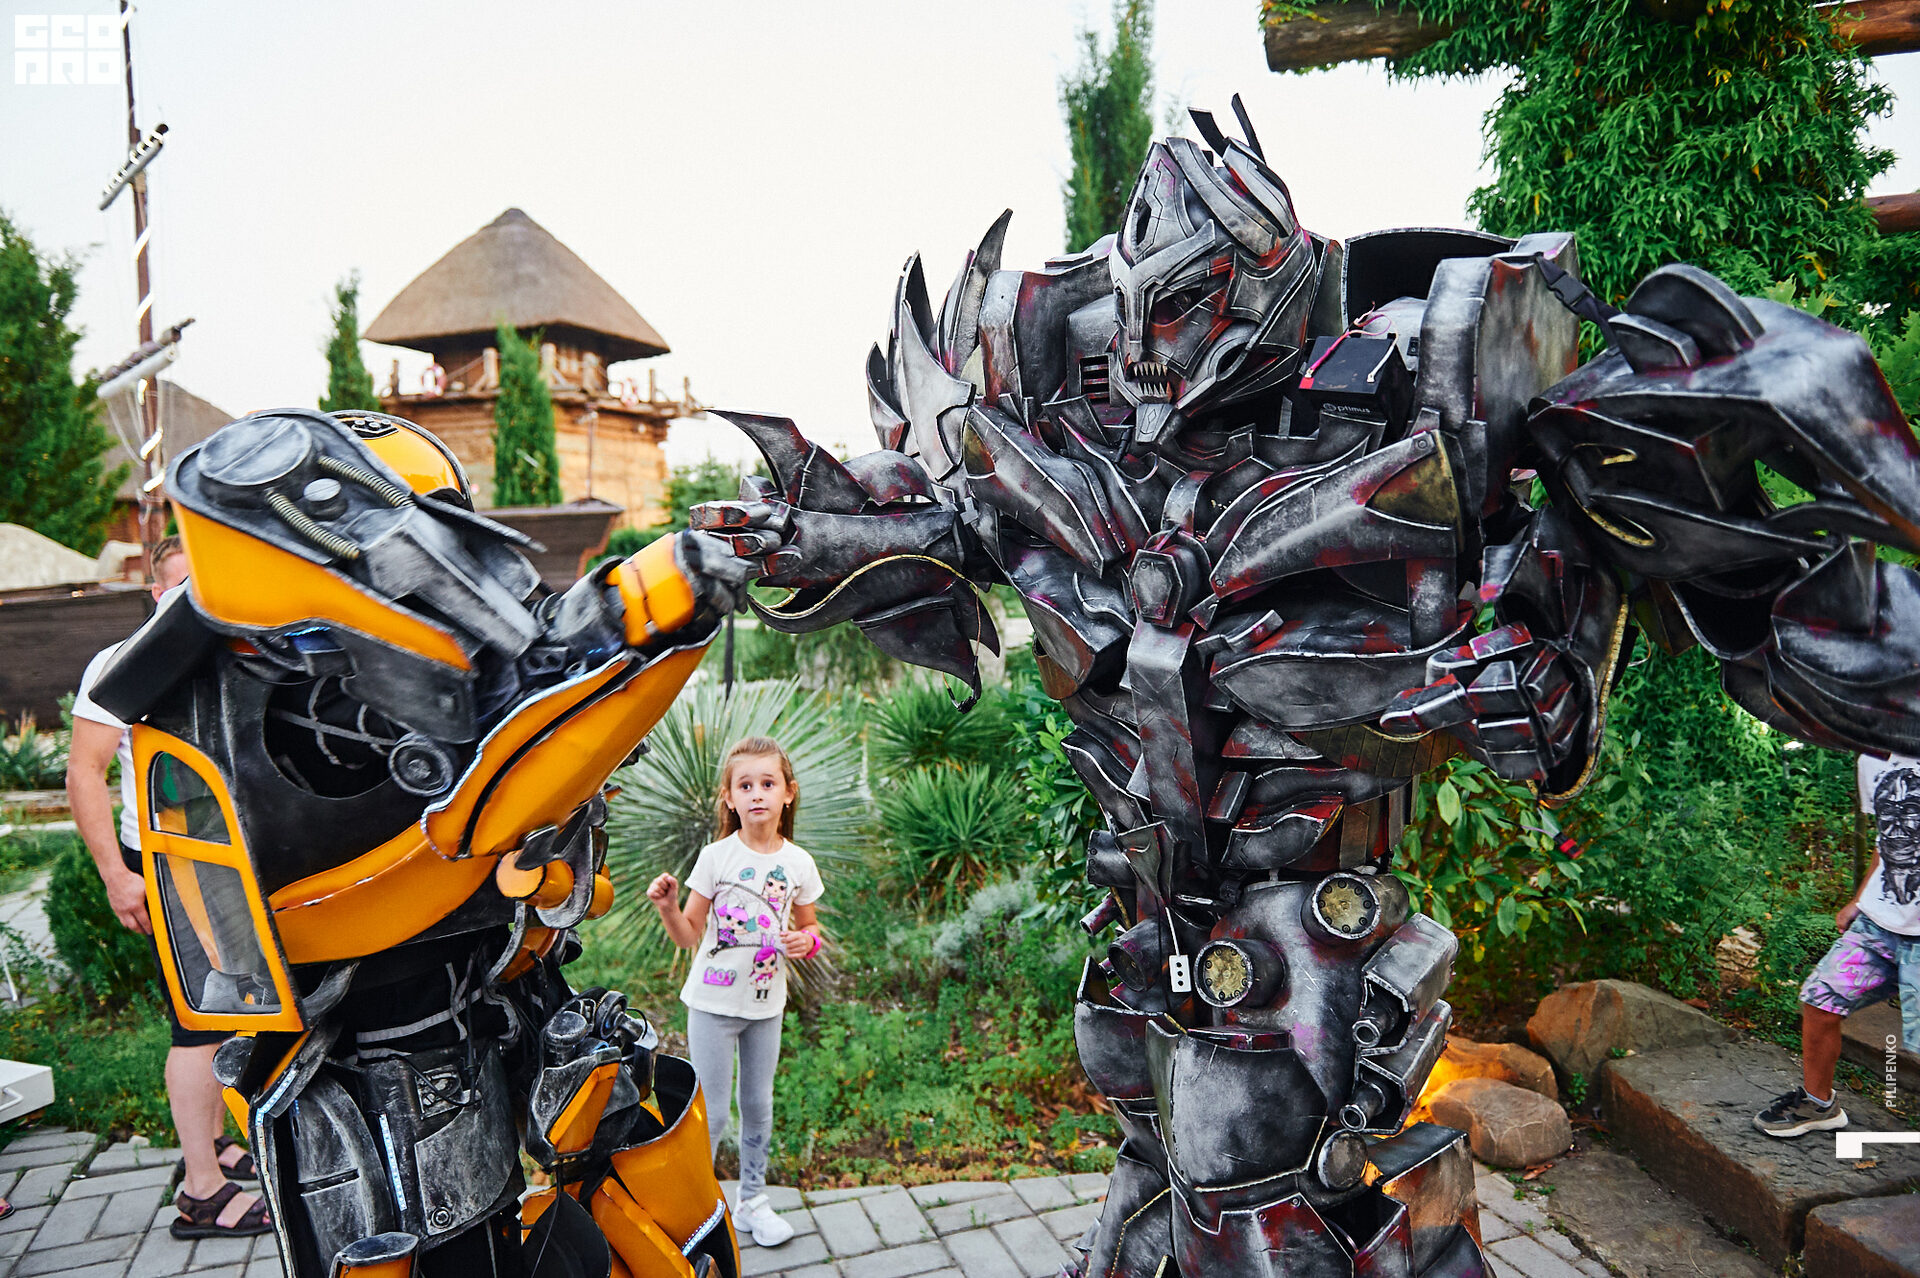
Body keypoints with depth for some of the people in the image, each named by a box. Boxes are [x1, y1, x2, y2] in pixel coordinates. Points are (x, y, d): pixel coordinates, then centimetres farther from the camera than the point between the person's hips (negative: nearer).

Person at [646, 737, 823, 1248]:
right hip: (713, 1001, -3)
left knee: (758, 1105, 16)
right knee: (710, 1110, 3)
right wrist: (668, 909, -25)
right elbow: (688, 935, -6)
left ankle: (753, 1201, 34)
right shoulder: (715, 857, -12)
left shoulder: (798, 864, -5)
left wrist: (807, 941, -12)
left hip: (766, 1004, 3)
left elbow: (809, 925, 10)